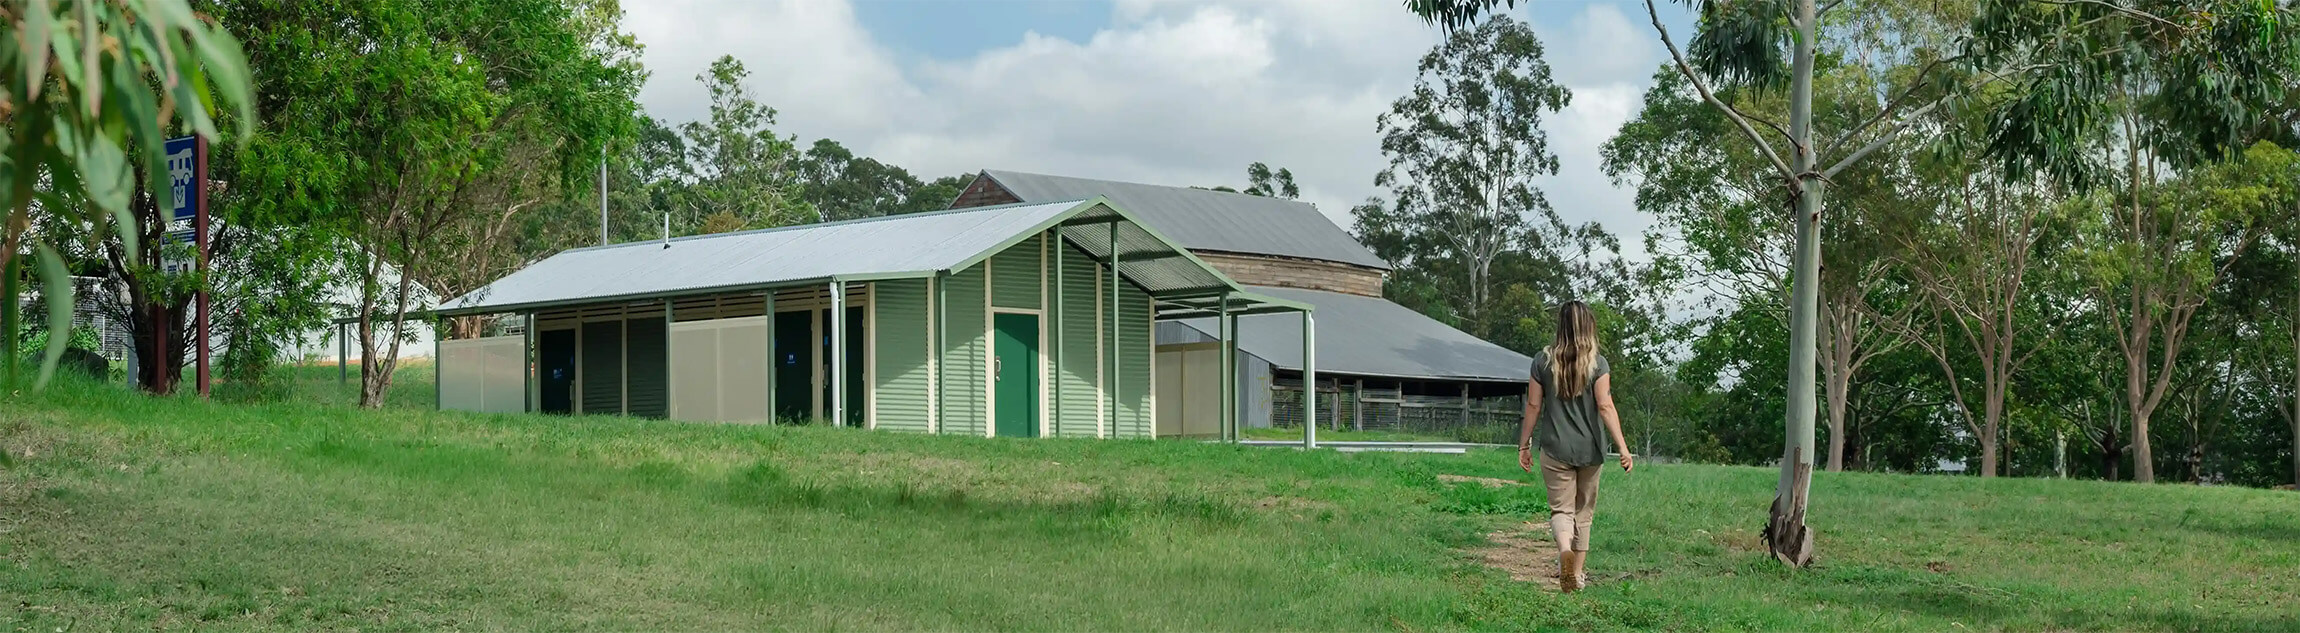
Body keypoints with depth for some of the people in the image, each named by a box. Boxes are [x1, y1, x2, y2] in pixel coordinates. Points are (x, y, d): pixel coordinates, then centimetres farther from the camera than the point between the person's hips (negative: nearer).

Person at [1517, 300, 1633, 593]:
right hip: (1589, 448, 1)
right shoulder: (1597, 363, -6)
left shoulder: (1543, 360, -3)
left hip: (1555, 448, -1)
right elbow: (1605, 407, -12)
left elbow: (1533, 406, 0)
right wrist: (1623, 448, -12)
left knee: (1561, 508, 2)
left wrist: (1524, 445, 9)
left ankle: (1565, 549, -30)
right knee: (1584, 510, 16)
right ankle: (1577, 573, 20)